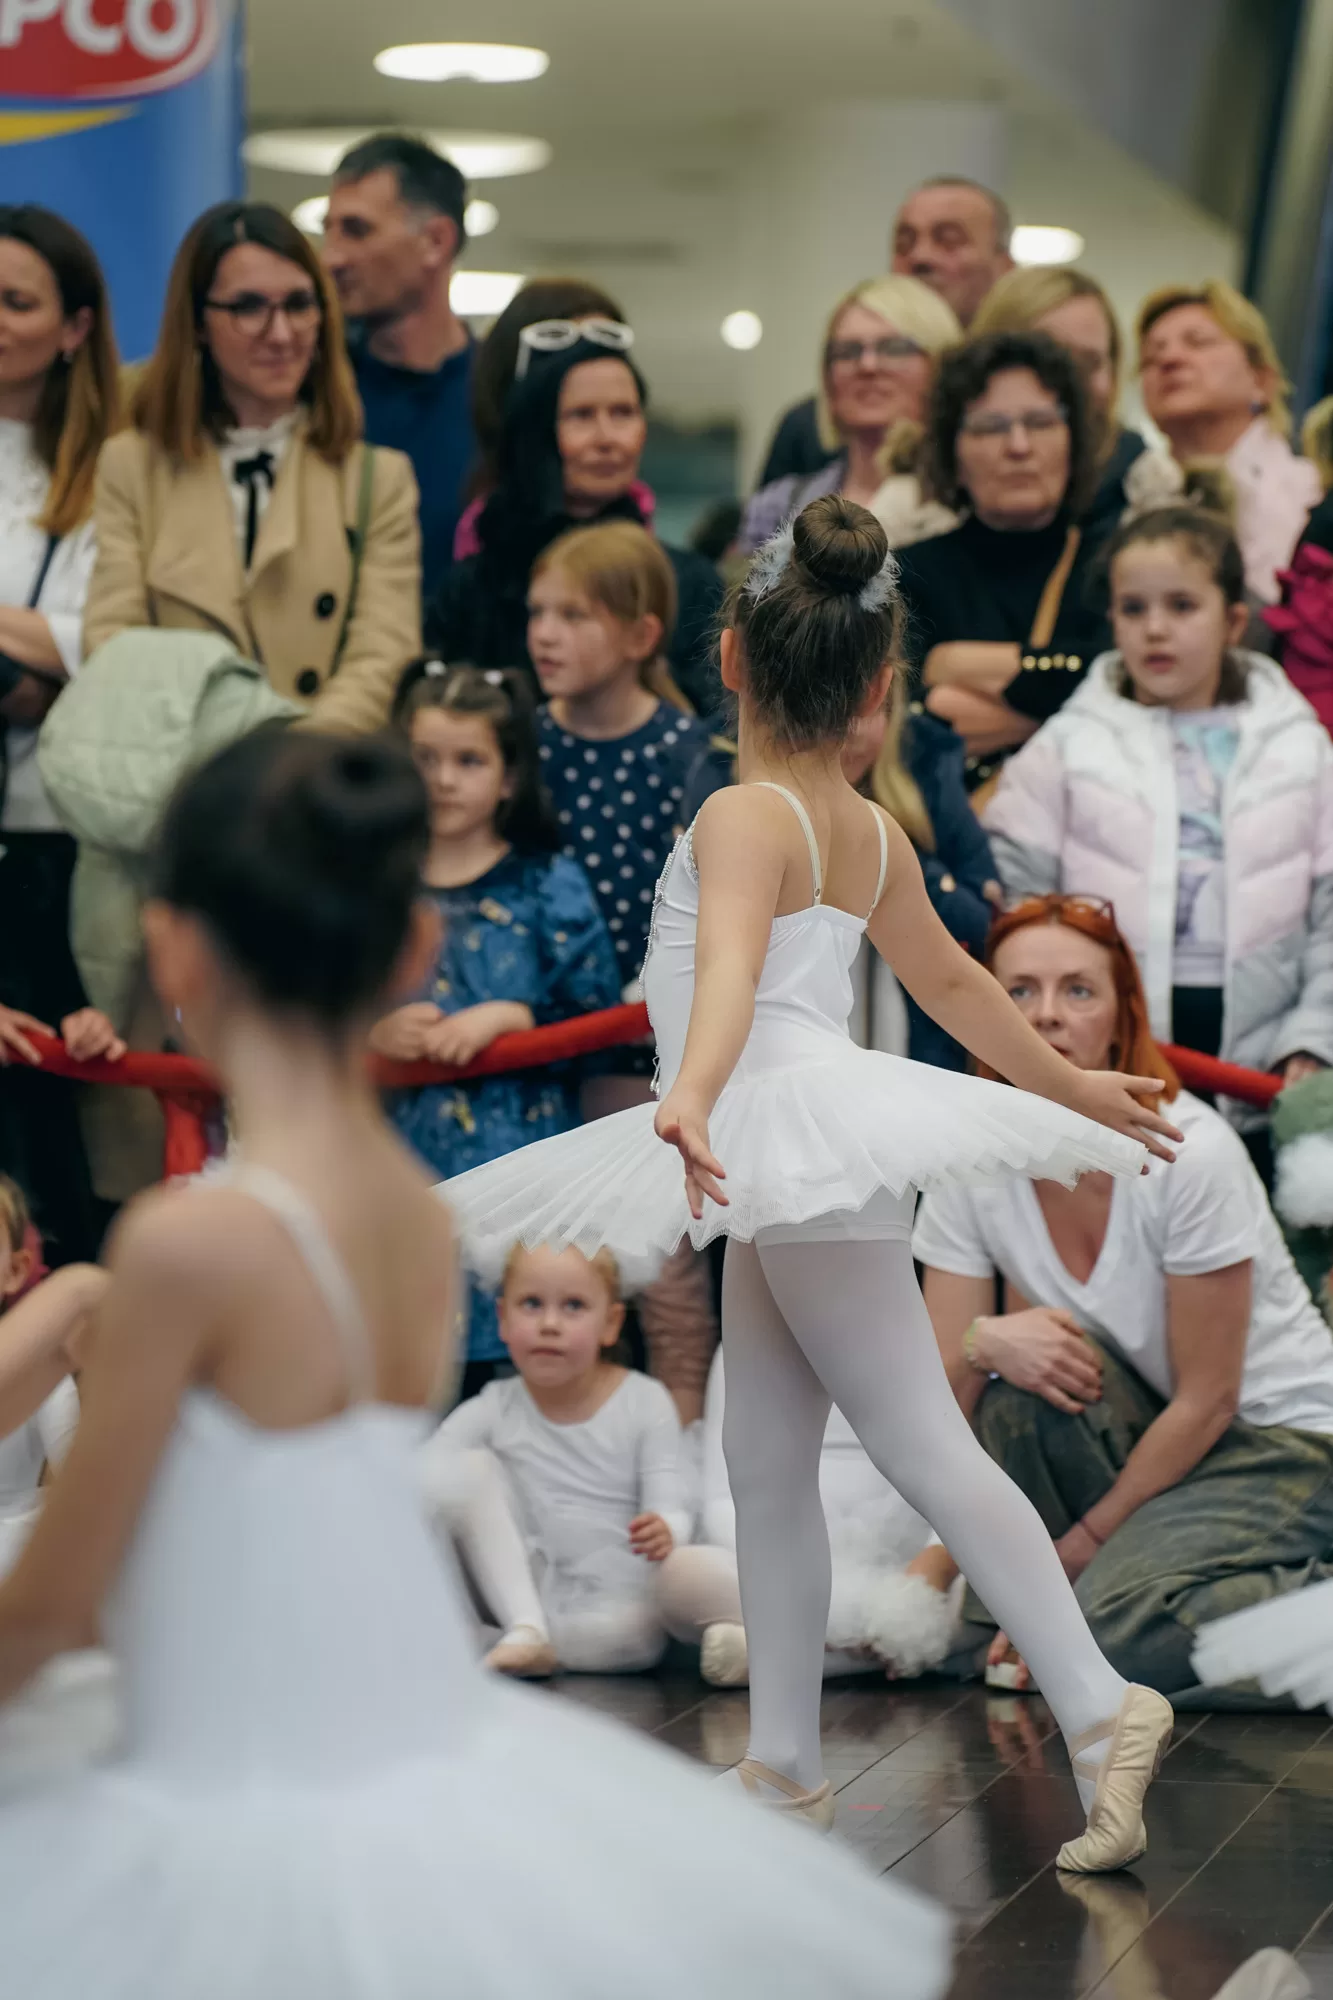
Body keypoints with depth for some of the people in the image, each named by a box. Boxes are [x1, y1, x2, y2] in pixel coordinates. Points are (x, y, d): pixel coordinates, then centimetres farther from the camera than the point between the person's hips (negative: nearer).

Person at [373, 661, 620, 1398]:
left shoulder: (547, 886, 1)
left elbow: (599, 1020, -3)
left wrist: (508, 1017, -13)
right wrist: (370, 1034, -7)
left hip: (514, 1160, -3)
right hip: (396, 1162, 3)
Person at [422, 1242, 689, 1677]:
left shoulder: (644, 1404, -4)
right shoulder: (494, 1411, -1)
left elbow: (670, 1508, -10)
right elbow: (422, 1473, -10)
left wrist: (664, 1534, -35)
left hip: (607, 1601, -2)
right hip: (519, 1590, 2)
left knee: (638, 1634, -37)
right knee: (465, 1469, -18)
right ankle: (525, 1630, -24)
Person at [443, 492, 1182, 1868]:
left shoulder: (744, 816, -11)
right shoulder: (870, 834, 14)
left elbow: (733, 967, -30)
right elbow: (952, 982, 25)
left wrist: (690, 1100, -47)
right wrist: (1073, 1087, 40)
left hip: (798, 1124, -9)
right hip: (797, 1183, 9)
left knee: (925, 1448, -9)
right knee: (768, 1469, 11)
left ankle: (1098, 1706, -12)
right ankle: (785, 1769, 15)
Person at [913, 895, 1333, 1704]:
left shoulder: (1192, 1152, -23)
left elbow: (1208, 1401, -16)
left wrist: (1087, 1536, -12)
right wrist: (983, 1342, -29)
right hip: (1149, 1433, 5)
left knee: (1119, 1630, -29)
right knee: (1026, 1371, -26)